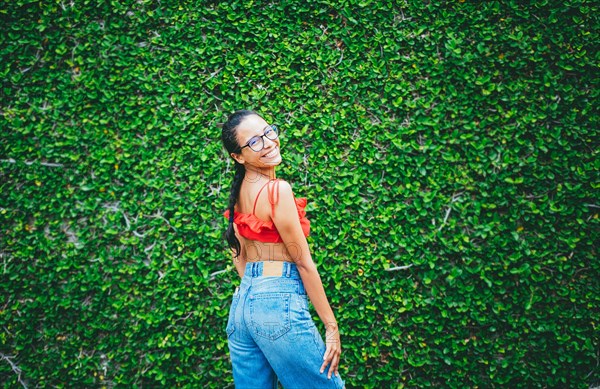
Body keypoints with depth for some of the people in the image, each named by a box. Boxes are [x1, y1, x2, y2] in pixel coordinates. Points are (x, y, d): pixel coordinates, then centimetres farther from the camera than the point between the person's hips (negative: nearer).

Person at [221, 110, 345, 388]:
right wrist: (331, 327, -7)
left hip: (242, 302, 9)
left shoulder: (240, 190, 10)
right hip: (279, 300, -8)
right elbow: (303, 262, -12)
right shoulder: (277, 189, -14)